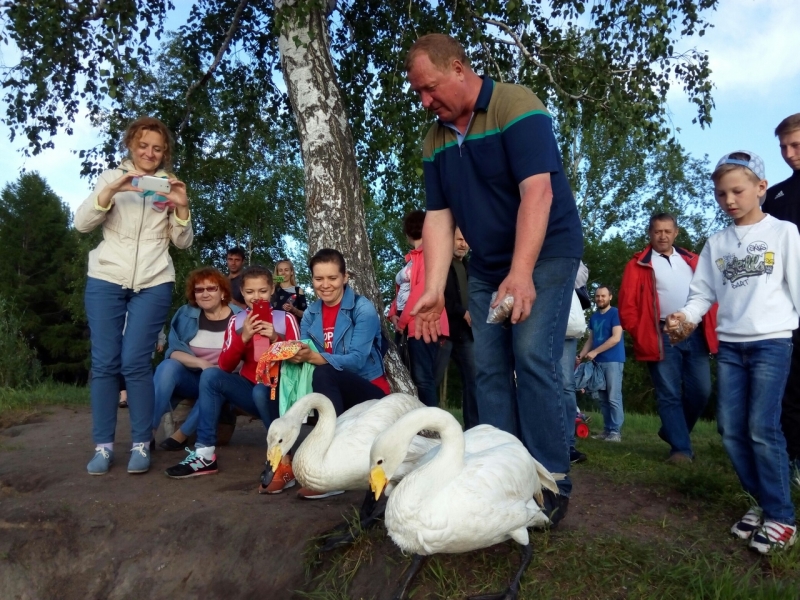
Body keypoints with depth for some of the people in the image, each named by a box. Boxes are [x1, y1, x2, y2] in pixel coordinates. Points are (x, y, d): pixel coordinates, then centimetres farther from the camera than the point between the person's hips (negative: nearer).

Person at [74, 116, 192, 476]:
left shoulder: (169, 185, 11)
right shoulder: (111, 177, 10)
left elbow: (182, 242, 8)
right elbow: (81, 223, -2)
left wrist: (182, 207, -10)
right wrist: (112, 190, -16)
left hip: (153, 283, -1)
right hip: (106, 279, 1)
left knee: (134, 362, -7)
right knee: (104, 362, -2)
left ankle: (141, 444, 2)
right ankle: (103, 445, 7)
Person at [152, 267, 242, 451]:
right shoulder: (185, 314, 1)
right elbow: (173, 351, -10)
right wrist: (201, 363, -27)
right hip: (190, 378, 2)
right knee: (168, 366, -27)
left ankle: (181, 435, -21)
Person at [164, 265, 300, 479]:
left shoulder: (286, 319, -2)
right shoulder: (236, 321, 4)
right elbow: (225, 366, -5)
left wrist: (276, 339, -23)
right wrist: (242, 338, -20)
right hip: (248, 388, 3)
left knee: (261, 391, -35)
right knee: (210, 375, -20)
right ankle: (205, 455, -20)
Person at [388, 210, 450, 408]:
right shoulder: (412, 258, 23)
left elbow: (424, 288, -13)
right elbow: (401, 290, 19)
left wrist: (403, 319, -12)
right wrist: (394, 315, 2)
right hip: (411, 324, 8)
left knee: (423, 378, -13)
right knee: (421, 378, 5)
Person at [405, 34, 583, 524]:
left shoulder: (516, 105, -14)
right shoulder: (435, 140, 6)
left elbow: (537, 191, -25)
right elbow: (438, 217, 1)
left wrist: (521, 272, -34)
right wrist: (434, 289, -10)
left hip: (545, 255, -6)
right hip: (486, 267, 6)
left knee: (533, 359, -16)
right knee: (490, 370, 2)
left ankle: (552, 482, -2)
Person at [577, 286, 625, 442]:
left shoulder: (615, 313, -4)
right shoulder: (593, 317, 16)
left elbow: (616, 338, -13)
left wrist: (595, 352, -14)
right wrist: (581, 355, 4)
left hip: (613, 361, -7)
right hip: (598, 362, 7)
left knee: (614, 398, -7)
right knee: (603, 399, 7)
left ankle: (616, 431, -4)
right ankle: (607, 430, 12)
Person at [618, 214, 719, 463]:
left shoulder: (693, 261, 17)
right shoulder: (639, 264, 5)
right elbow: (627, 306, -1)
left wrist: (712, 328, 4)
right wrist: (641, 334, -6)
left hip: (695, 333, 4)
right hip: (662, 336, -3)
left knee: (700, 391, 2)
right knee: (669, 395, -1)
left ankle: (671, 431, 24)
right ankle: (681, 448, 6)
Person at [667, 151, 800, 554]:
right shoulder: (716, 243, 11)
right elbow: (703, 292, 9)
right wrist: (686, 316, -9)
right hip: (729, 345, 4)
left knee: (762, 428, -9)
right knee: (731, 429, 3)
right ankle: (761, 502, 20)